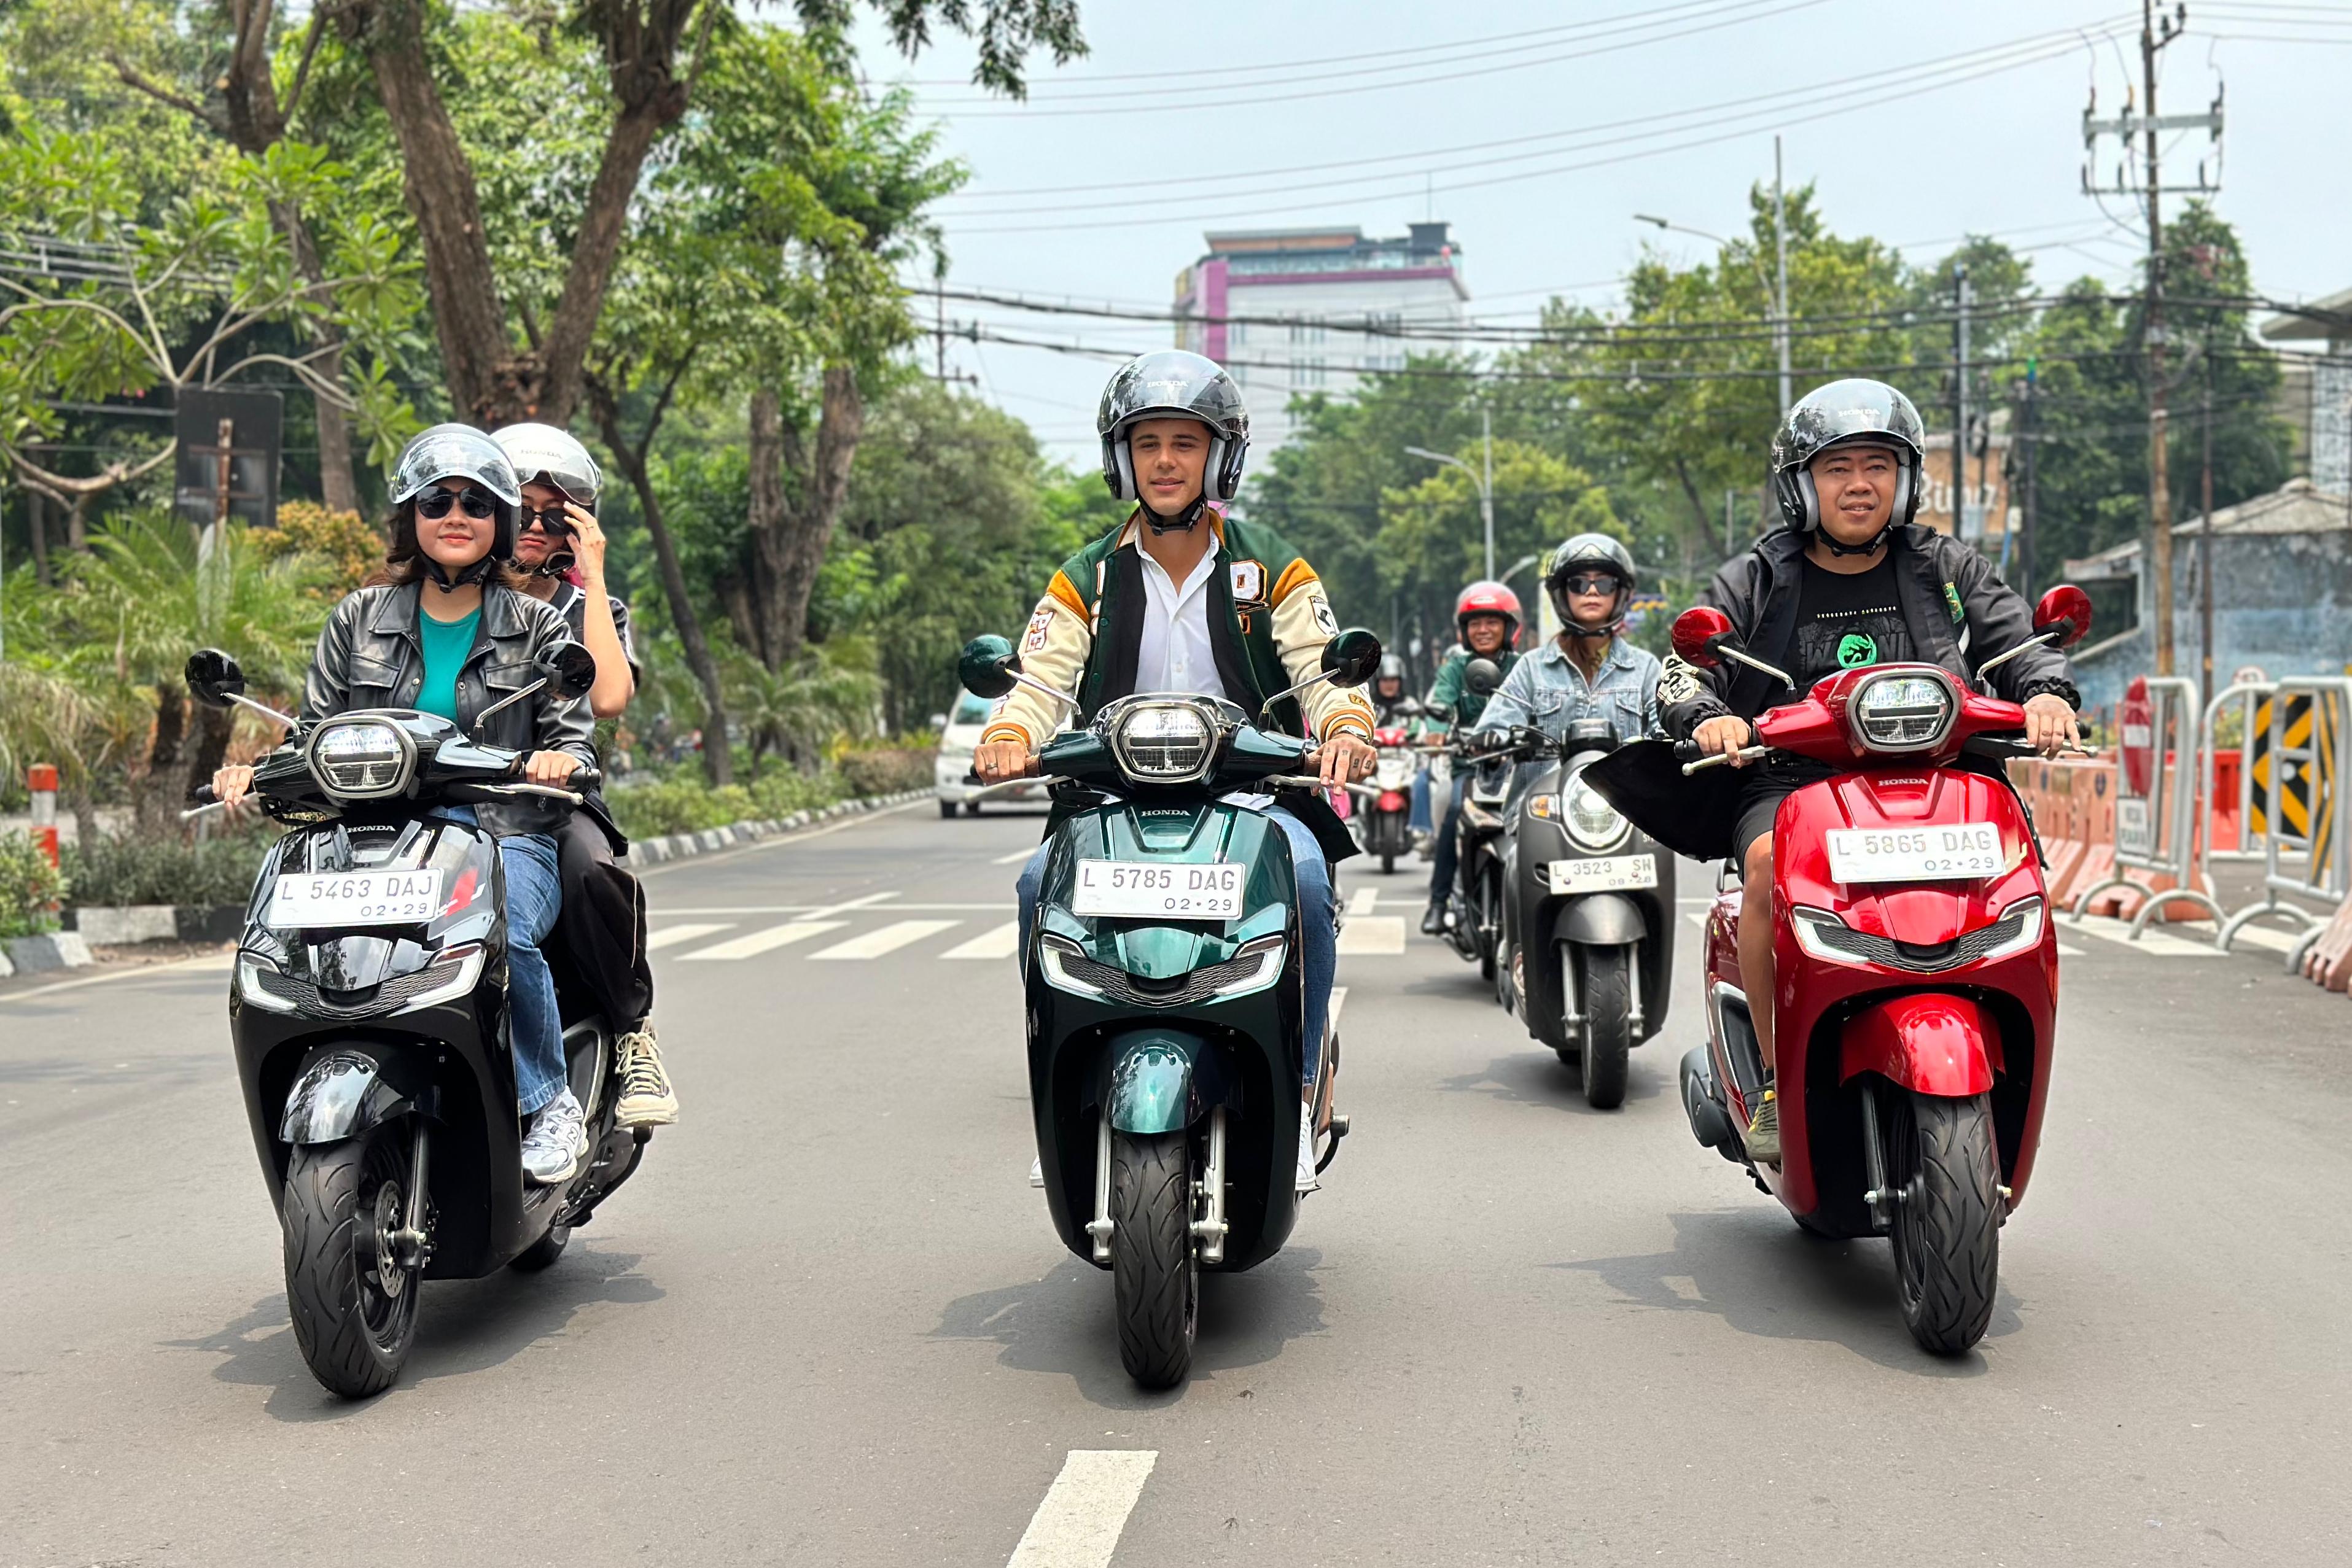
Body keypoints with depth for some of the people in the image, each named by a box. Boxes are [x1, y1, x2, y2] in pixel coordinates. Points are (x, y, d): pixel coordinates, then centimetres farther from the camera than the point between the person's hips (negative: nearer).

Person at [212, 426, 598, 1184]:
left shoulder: (536, 627, 11)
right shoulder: (360, 618, 15)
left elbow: (573, 737, 4)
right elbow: (317, 732, 13)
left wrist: (558, 762, -21)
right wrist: (257, 773, -7)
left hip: (507, 840, -2)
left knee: (500, 932, -36)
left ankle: (552, 1106, -16)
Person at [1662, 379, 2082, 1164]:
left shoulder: (1950, 570, 17)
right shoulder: (1753, 583, 13)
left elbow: (2021, 642, 8)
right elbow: (1685, 668, 3)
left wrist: (2047, 692, -16)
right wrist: (1706, 715, -21)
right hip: (1788, 783, -1)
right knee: (1772, 867, -35)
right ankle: (1776, 1082, -25)